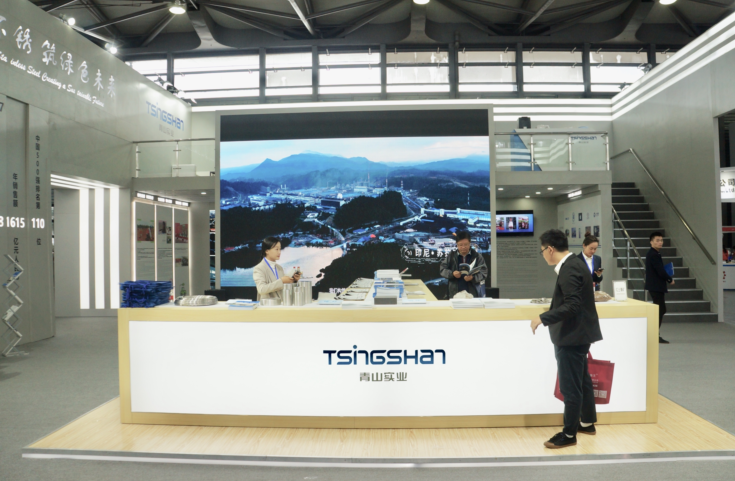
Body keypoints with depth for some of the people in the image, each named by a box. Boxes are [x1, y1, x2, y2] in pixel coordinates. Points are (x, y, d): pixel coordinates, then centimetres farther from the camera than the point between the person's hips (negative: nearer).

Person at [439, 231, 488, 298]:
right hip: (455, 293, 1)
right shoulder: (451, 256, 5)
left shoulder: (477, 256, 2)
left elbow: (484, 272, -2)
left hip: (472, 293, -1)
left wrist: (473, 278, -21)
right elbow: (442, 269, 6)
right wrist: (452, 273, -13)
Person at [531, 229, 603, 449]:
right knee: (582, 380, 22)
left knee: (570, 386, 0)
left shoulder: (569, 269, -23)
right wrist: (552, 311, 21)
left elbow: (572, 305, -29)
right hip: (577, 334, 11)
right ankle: (587, 423, 38)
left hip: (572, 336, -11)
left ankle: (569, 434, 12)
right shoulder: (574, 264, 8)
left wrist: (543, 318, -26)